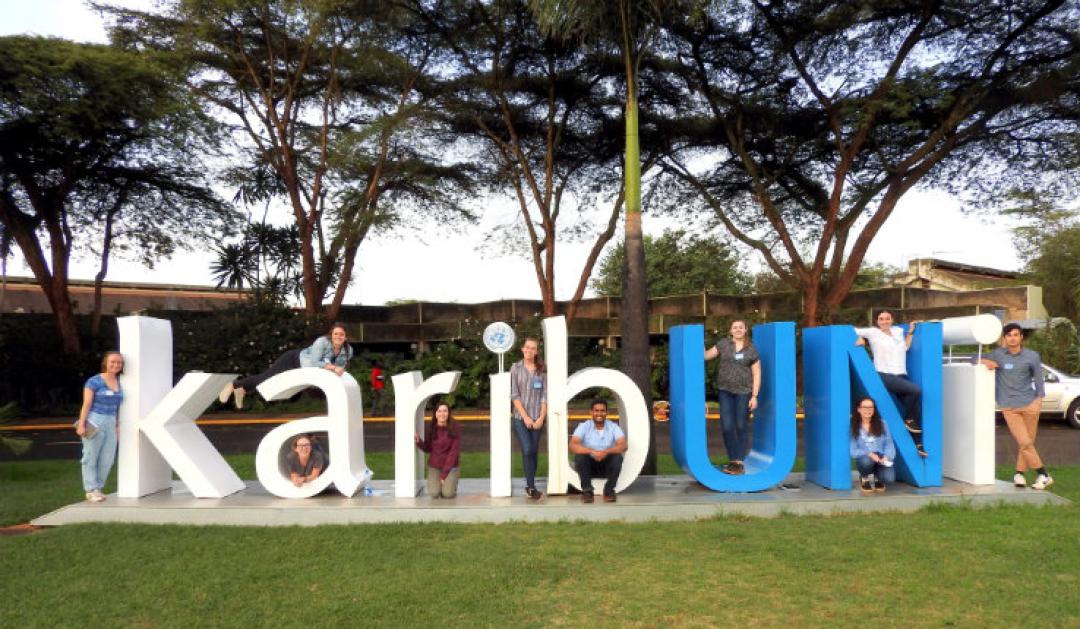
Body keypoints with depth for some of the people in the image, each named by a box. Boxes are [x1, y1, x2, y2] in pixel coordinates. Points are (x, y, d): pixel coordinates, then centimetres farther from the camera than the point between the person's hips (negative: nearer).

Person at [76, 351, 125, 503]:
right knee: (91, 457, 3)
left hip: (111, 423, 6)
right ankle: (91, 490, 9)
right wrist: (81, 424, -15)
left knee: (107, 459, 5)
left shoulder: (119, 382, 10)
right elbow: (86, 404, -9)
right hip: (95, 422, -5)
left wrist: (117, 424, 13)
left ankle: (98, 488, 18)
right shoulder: (94, 381, -6)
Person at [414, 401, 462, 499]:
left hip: (450, 465, -2)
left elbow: (454, 452, -13)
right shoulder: (431, 428, -5)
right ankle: (436, 482, 16)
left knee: (448, 494, -21)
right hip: (434, 466, 2)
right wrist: (419, 442, -20)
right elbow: (427, 449, 3)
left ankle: (450, 483, 14)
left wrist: (444, 474, -16)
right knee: (434, 494, -18)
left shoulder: (454, 429, -12)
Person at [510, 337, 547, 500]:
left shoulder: (541, 370, 5)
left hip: (537, 419, 2)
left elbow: (545, 395, 2)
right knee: (527, 451, -12)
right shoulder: (515, 368, 2)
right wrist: (525, 416, -11)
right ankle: (531, 487, -4)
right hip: (520, 418, -2)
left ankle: (530, 486, 15)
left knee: (534, 452, 5)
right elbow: (514, 395, -4)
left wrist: (541, 417, -8)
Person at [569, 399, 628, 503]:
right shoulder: (584, 426, -10)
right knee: (579, 456, -29)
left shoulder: (613, 426, -6)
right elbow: (572, 446, -24)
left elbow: (623, 446, -21)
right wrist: (592, 452, -40)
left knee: (618, 456, -27)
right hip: (589, 466, -1)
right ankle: (587, 490, -13)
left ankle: (609, 490, -10)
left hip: (607, 465, 1)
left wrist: (606, 452, -39)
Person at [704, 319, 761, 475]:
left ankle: (739, 462, 7)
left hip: (744, 392, -1)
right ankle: (732, 460, 9)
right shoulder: (723, 344, 5)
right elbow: (706, 356, 2)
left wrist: (754, 396, -5)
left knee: (742, 426, 3)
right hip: (725, 391, 1)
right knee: (727, 426, 0)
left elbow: (756, 374, 1)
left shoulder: (752, 350, 2)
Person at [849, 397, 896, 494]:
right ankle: (865, 479, 0)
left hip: (881, 459, 2)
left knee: (889, 478, -28)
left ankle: (877, 477, 14)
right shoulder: (853, 427, -3)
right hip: (864, 459, -2)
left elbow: (889, 443, 4)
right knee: (867, 461, -38)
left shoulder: (881, 424, 6)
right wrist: (869, 454, -22)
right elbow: (853, 451, -6)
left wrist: (887, 456, -15)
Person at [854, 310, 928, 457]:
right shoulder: (873, 332, 0)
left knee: (916, 410, 0)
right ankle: (908, 420, -7)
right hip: (885, 376, -6)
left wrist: (910, 332, 17)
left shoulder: (898, 330, 15)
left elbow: (905, 348, 25)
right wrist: (860, 338, -11)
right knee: (915, 390, -28)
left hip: (901, 375, 6)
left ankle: (918, 444, 9)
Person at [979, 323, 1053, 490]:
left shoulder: (1032, 356, 4)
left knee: (1028, 442, 4)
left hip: (1029, 405, 1)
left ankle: (1019, 473, 17)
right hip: (1009, 407, -1)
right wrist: (985, 361, -11)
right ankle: (1043, 474, 6)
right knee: (1024, 443, -6)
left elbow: (1038, 379, 6)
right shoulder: (997, 354, 3)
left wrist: (1039, 398, -5)